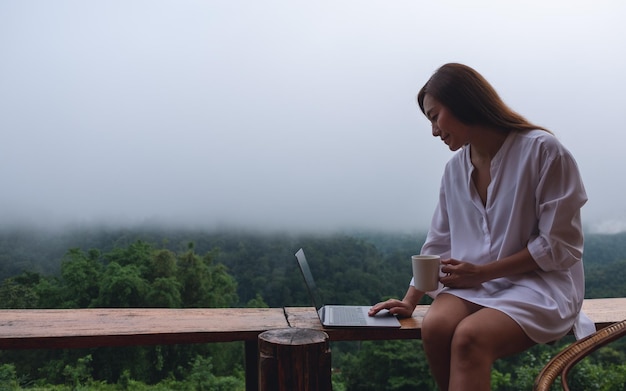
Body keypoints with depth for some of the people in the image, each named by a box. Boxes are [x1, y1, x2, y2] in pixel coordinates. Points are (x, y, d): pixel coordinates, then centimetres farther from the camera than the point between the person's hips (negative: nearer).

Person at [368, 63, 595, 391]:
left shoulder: (542, 150, -11)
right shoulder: (455, 168, 8)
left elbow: (561, 246, -11)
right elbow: (438, 244, 12)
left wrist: (481, 272, -15)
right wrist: (410, 301, 3)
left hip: (541, 282, -4)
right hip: (475, 283, 5)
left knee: (469, 338, -32)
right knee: (434, 326, -26)